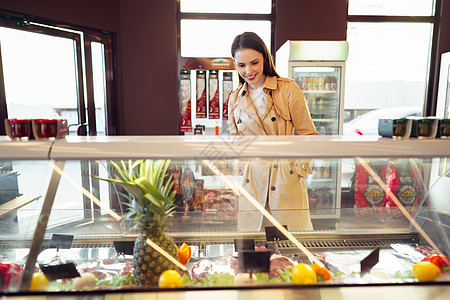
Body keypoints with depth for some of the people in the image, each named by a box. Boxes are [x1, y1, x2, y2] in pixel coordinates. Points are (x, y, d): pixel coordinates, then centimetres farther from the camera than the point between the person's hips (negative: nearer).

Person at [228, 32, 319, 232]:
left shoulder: (288, 89, -5)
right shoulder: (235, 99, 7)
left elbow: (308, 135, -2)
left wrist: (298, 168, -10)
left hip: (286, 179, -3)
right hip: (252, 180, 3)